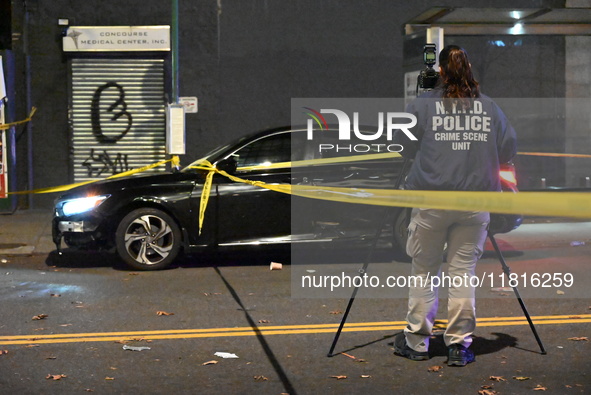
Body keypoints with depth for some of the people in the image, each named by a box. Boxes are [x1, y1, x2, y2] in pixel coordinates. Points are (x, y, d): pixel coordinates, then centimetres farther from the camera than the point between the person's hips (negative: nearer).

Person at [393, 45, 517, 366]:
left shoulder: (422, 104, -1)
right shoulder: (489, 106, 5)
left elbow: (402, 144, 5)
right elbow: (508, 150, 7)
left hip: (431, 200, -2)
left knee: (424, 273, 9)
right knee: (463, 273, 7)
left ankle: (416, 342, 18)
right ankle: (460, 345, 11)